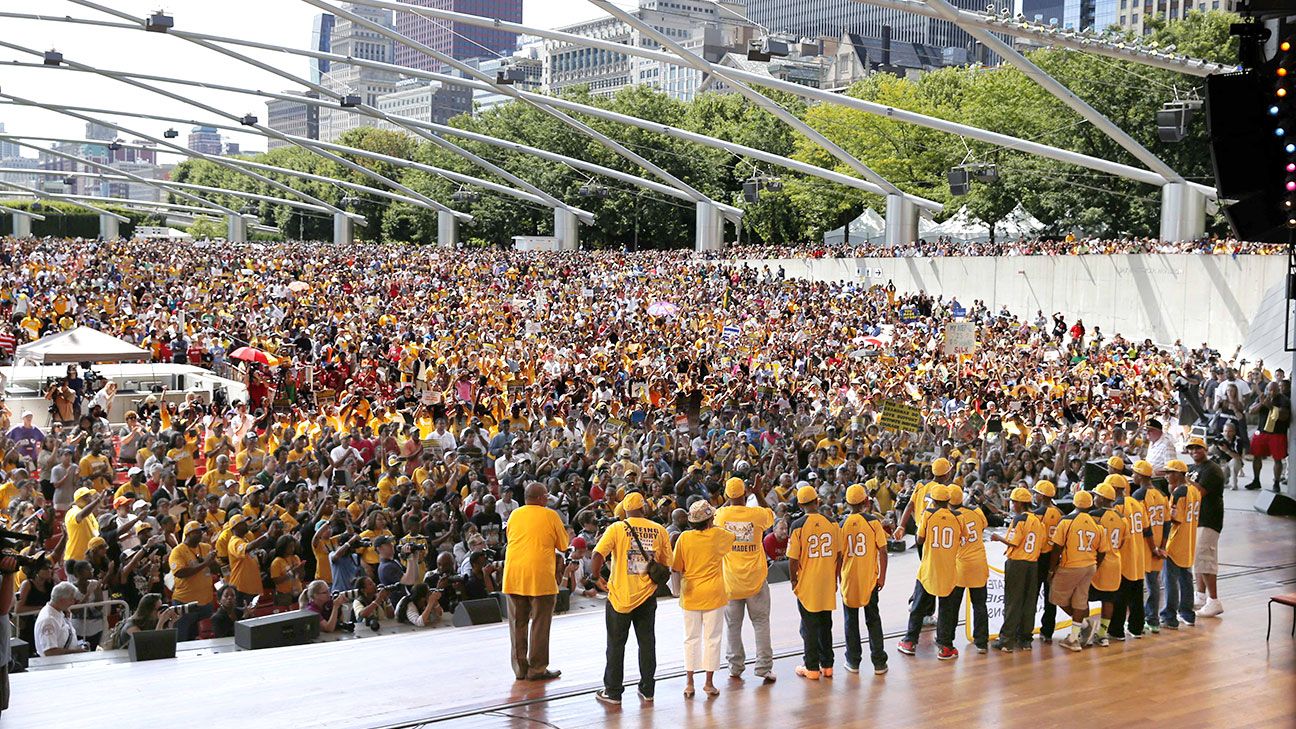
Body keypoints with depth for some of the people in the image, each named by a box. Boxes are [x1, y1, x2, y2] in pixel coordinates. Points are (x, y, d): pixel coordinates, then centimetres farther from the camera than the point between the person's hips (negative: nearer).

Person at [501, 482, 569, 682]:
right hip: (540, 576, -4)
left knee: (518, 623, 11)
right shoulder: (550, 515, -2)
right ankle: (537, 669, 6)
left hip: (513, 575, 4)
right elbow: (563, 545, 6)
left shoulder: (514, 514, 9)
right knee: (540, 623, 4)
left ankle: (520, 668, 16)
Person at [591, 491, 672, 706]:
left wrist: (598, 578, -2)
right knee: (647, 642, 13)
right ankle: (647, 690, 19)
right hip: (647, 596, 2)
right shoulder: (659, 531, 0)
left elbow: (597, 556, -18)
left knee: (616, 644, 8)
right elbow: (666, 564, 5)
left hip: (620, 595, -2)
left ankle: (612, 691, 13)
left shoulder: (617, 529, -9)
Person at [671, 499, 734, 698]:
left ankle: (689, 681, 12)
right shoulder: (718, 535, -9)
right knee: (712, 638, 6)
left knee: (691, 638, 11)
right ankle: (709, 682, 9)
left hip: (690, 595, 2)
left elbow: (676, 568, -3)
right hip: (713, 595, -1)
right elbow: (733, 536, 13)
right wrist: (714, 525, 24)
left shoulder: (684, 538, -7)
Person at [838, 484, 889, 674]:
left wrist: (836, 577, 10)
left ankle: (853, 662, 16)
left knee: (850, 621, 12)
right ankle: (879, 662, 10)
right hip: (870, 578, 0)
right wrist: (882, 576, 2)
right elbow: (882, 551, -8)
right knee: (873, 619, 10)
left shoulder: (842, 523, -6)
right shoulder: (873, 521, -8)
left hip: (849, 578, 0)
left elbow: (838, 554, -2)